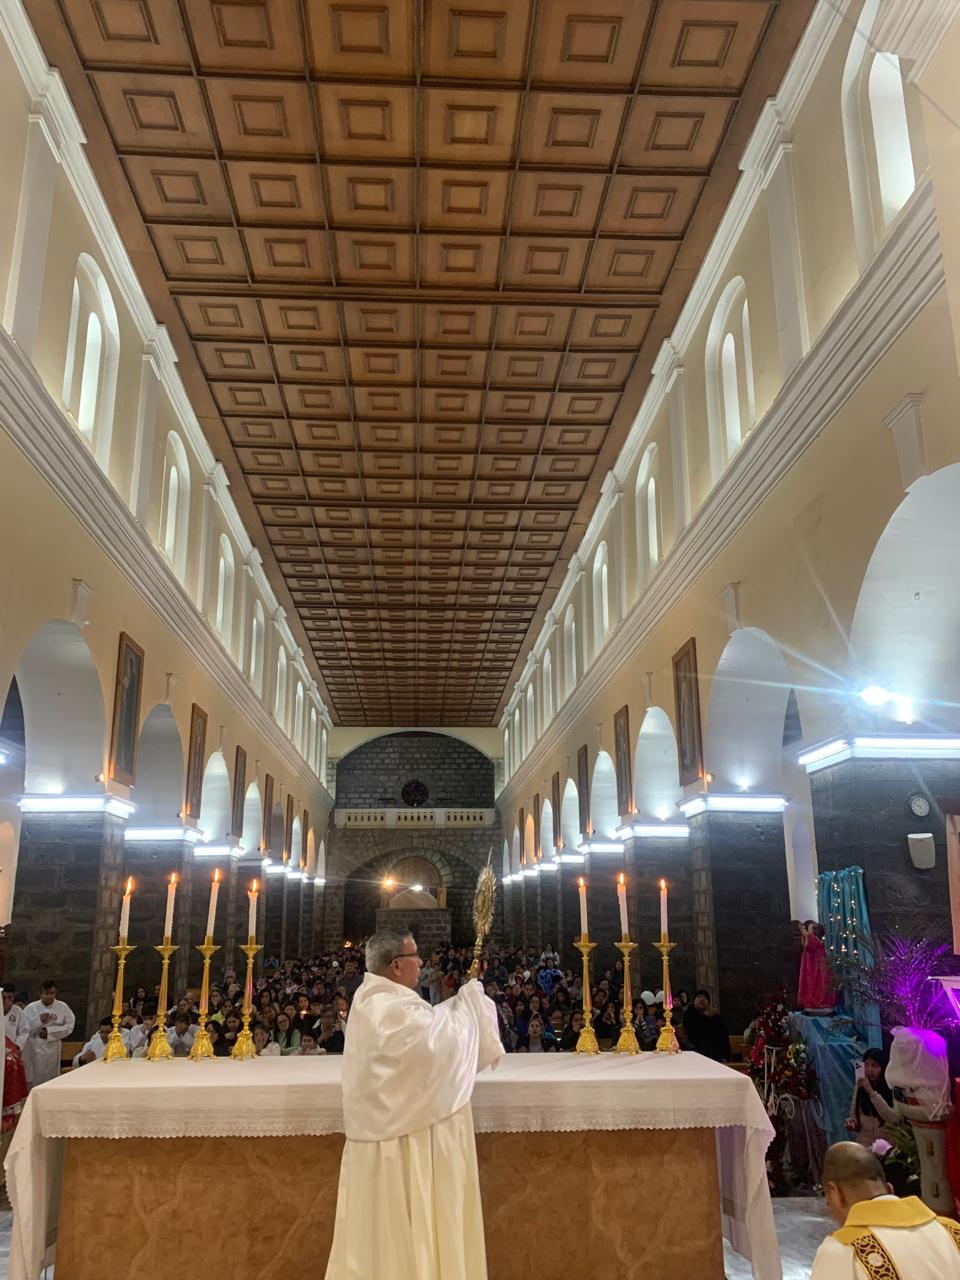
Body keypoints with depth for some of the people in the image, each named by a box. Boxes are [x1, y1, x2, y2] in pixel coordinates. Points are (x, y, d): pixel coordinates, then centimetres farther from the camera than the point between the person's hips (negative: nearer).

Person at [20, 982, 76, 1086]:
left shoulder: (63, 1008, 0)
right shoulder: (30, 1008, 0)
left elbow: (69, 1027, -1)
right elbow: (24, 1031, -1)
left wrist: (49, 1032, -9)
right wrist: (39, 1020, -14)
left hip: (52, 1052, 0)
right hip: (33, 1051, 0)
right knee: (32, 1084, -3)